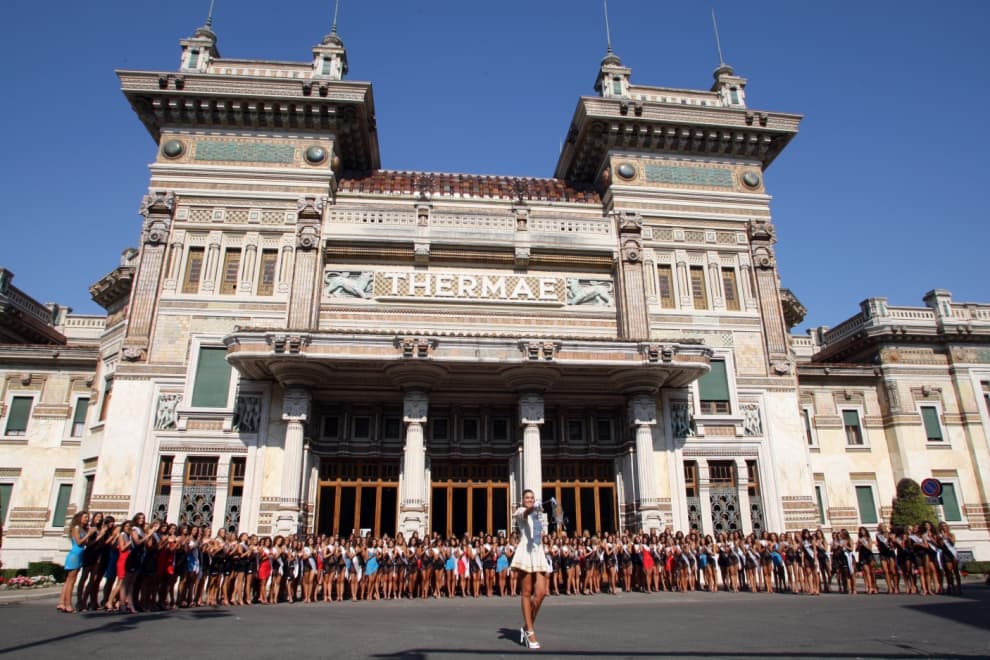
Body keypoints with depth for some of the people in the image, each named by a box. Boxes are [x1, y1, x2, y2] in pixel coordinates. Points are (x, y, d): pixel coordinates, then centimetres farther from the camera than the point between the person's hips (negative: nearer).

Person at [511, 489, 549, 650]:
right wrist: (533, 508, -47)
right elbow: (525, 513, -25)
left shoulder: (537, 516, 22)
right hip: (526, 553, -6)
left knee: (541, 593, -4)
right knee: (527, 593, -4)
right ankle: (530, 632, 2)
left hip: (539, 554, 6)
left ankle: (527, 627, 12)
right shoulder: (520, 511, 0)